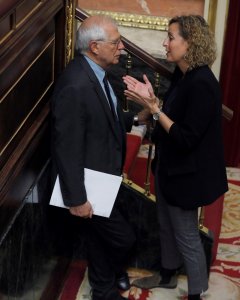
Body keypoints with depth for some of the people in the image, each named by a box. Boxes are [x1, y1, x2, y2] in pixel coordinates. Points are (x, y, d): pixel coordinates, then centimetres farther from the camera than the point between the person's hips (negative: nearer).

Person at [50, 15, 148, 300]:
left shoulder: (95, 72, -1)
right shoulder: (75, 86, -30)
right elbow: (67, 148, -27)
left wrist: (134, 118, -1)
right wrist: (76, 199, -21)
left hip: (102, 175, 9)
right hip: (89, 184, -9)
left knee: (99, 235, 24)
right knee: (123, 237, 7)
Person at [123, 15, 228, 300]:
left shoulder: (202, 84, -27)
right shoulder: (181, 75, 2)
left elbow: (186, 138, -27)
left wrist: (153, 107, -25)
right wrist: (152, 100, -4)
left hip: (185, 173, -9)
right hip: (168, 166, 9)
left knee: (186, 235, 7)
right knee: (166, 226, 24)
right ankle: (167, 275, 45)